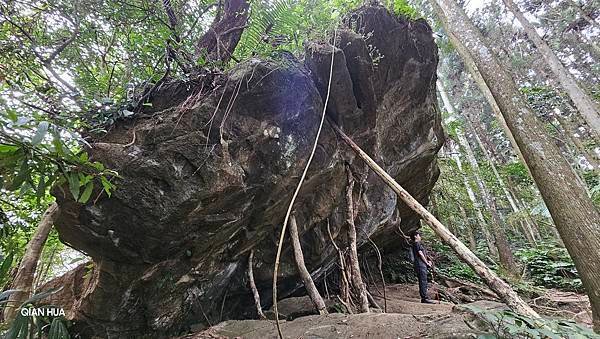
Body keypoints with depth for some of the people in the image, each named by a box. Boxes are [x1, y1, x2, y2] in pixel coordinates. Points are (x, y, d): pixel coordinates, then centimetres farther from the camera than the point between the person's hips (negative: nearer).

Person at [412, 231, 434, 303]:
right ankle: (424, 298, -10)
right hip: (420, 265, -10)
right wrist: (426, 262, -4)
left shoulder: (418, 244, 24)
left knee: (423, 282, 10)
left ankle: (423, 298, 13)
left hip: (422, 265, 10)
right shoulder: (416, 244, -8)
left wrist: (428, 261, 11)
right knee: (423, 282, -11)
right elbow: (420, 254, -12)